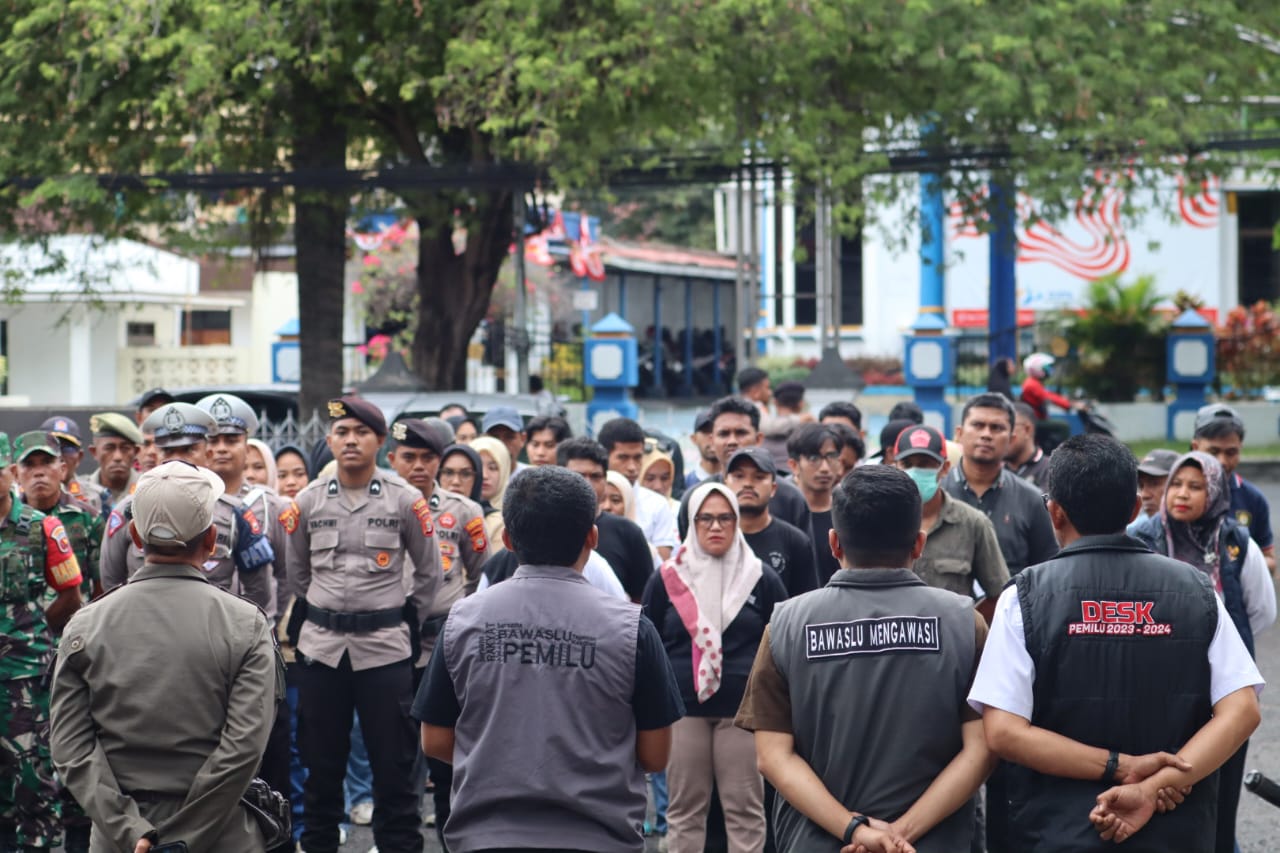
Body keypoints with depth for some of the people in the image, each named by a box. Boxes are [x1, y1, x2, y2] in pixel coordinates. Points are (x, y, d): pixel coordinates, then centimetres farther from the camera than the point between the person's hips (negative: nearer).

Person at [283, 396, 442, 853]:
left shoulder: (405, 500, -2)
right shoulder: (307, 501, 3)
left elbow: (428, 571, 8)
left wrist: (407, 619, 7)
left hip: (386, 647, -2)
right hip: (322, 646, 2)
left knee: (393, 763, 0)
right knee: (321, 760, 8)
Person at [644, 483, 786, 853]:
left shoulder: (762, 579, 4)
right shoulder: (667, 579, 6)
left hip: (744, 711, -1)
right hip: (683, 711, 1)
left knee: (745, 809, 1)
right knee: (685, 810, 5)